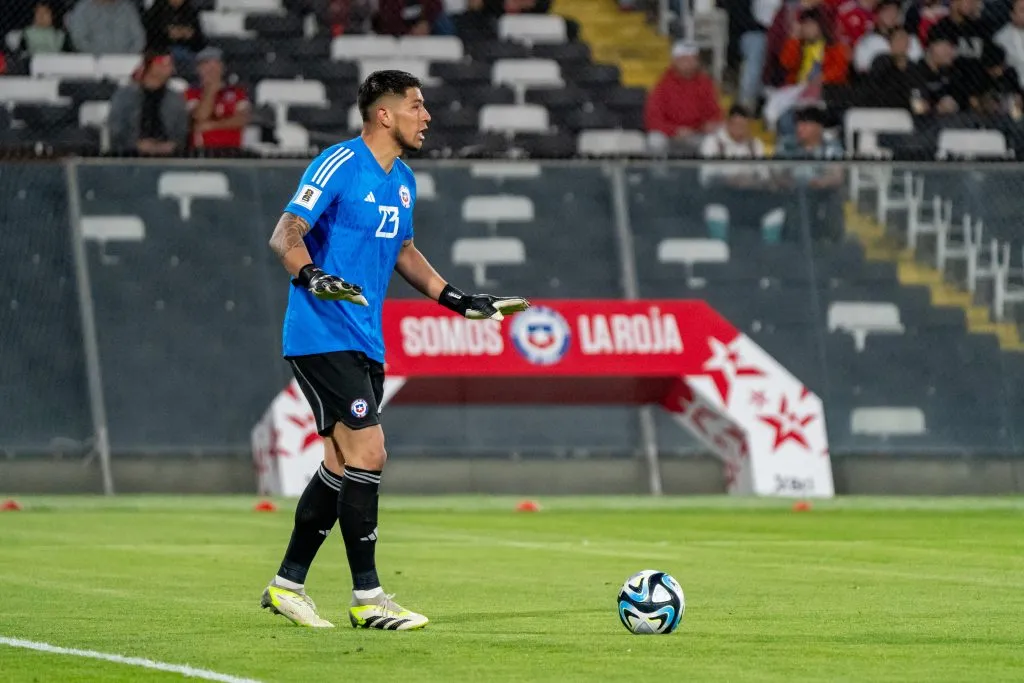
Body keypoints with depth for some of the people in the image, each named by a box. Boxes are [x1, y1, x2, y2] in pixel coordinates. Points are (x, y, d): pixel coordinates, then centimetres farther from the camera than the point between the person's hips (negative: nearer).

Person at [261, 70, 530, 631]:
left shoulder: (403, 181, 14)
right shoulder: (338, 166, -13)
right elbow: (285, 235, -19)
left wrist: (457, 300, 24)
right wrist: (311, 275, -38)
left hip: (365, 342, 9)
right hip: (323, 336, -9)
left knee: (342, 466, 10)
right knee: (367, 452, -14)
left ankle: (287, 585, 20)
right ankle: (367, 598, -8)